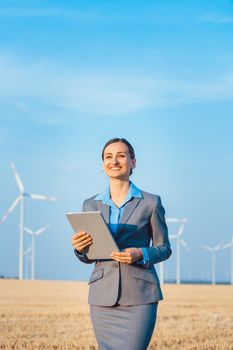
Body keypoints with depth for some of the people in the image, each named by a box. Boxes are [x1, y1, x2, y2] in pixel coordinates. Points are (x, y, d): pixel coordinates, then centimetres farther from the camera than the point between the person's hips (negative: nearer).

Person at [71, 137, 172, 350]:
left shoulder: (151, 202, 3)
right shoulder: (90, 205, 11)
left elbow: (164, 248, 7)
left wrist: (140, 255, -13)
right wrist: (80, 249, -6)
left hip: (140, 295, -3)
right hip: (103, 296, 3)